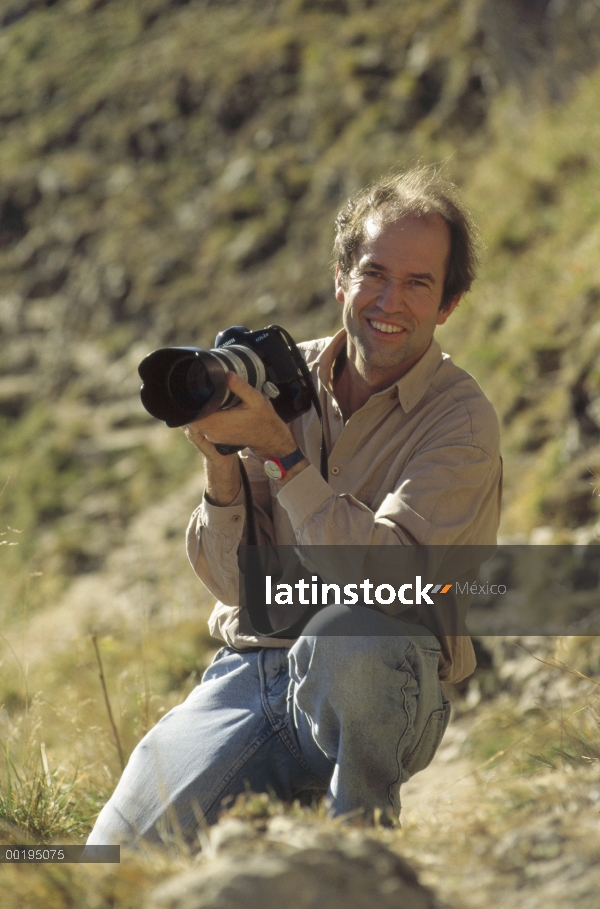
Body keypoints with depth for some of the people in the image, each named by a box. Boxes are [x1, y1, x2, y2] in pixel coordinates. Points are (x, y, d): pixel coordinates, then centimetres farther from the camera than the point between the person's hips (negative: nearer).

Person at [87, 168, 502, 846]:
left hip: (380, 692, -3)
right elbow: (235, 583, 5)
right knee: (117, 858, -20)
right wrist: (221, 462, -13)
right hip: (248, 670, 3)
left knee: (347, 630, -39)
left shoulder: (462, 421, -6)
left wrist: (277, 449, -23)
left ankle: (363, 839, -14)